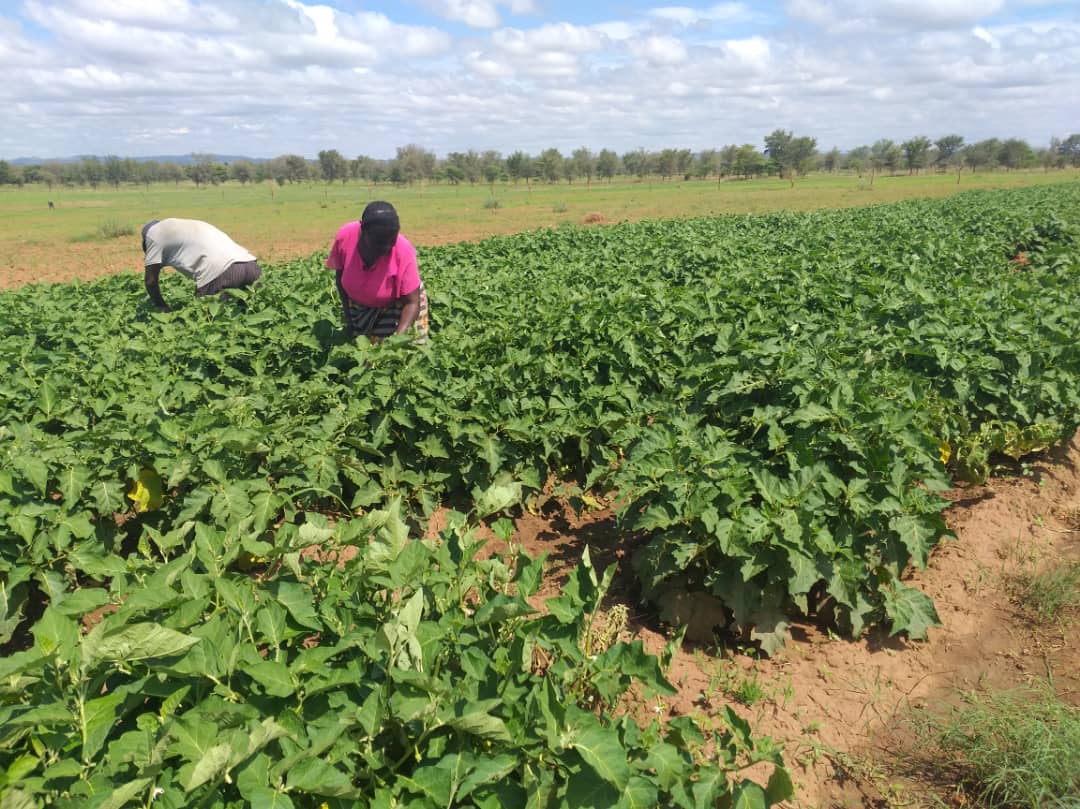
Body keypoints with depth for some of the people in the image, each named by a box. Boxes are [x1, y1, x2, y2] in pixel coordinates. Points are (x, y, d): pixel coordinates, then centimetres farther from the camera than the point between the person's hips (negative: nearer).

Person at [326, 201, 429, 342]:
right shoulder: (345, 236, -27)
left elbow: (412, 302, -29)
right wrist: (347, 315, -9)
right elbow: (340, 275, -7)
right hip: (360, 306, 3)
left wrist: (397, 338, -41)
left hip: (397, 304, -2)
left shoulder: (403, 251, -34)